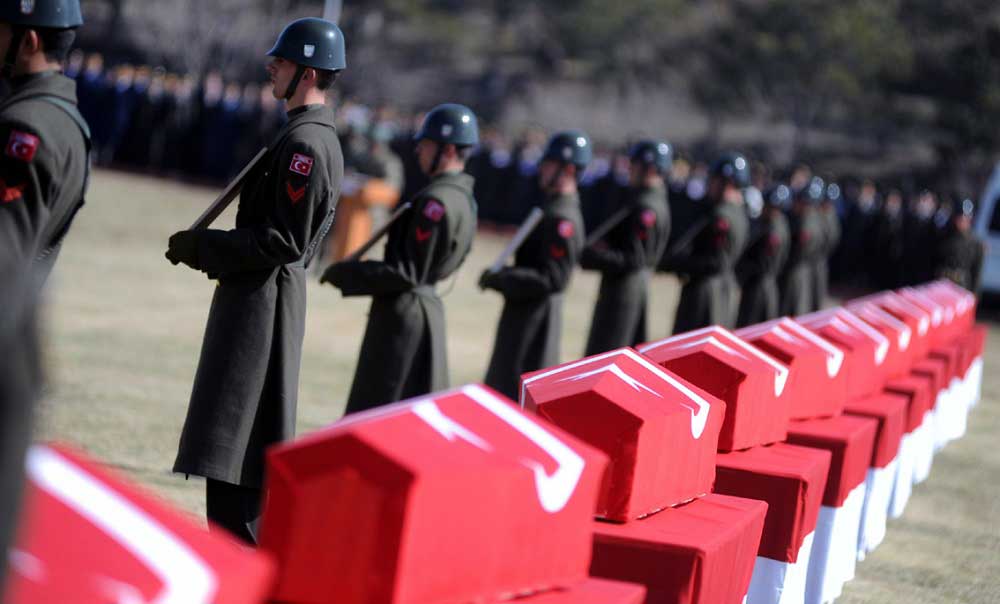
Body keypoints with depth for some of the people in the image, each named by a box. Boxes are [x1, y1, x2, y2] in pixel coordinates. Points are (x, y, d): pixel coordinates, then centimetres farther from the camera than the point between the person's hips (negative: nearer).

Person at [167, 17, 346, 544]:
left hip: (262, 298, -10)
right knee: (250, 440, 15)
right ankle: (247, 550, 22)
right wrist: (205, 248, 11)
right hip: (264, 292, 10)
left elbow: (283, 241, -21)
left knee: (232, 436, -9)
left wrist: (200, 247, -14)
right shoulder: (311, 136, 15)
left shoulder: (305, 143, -17)